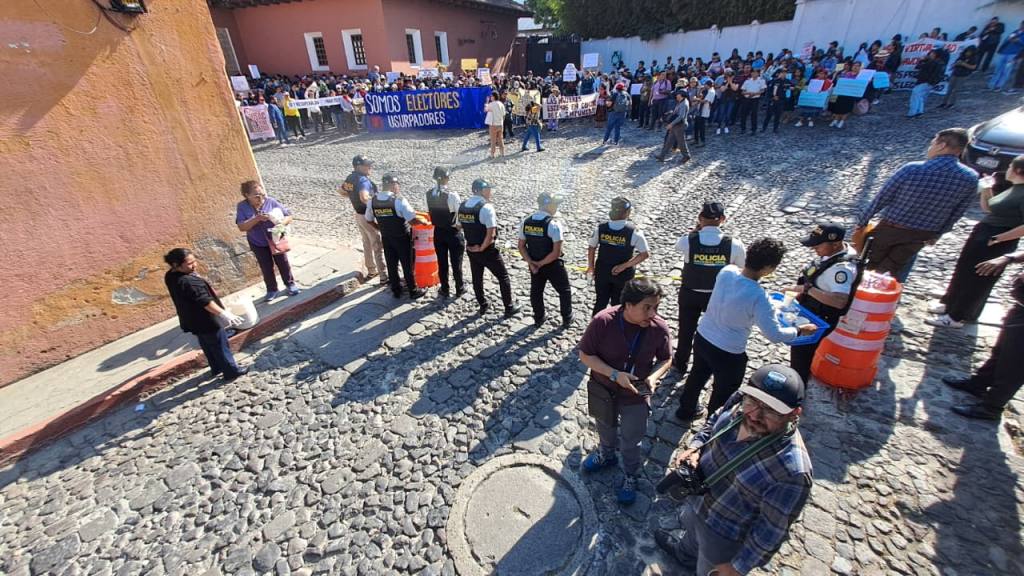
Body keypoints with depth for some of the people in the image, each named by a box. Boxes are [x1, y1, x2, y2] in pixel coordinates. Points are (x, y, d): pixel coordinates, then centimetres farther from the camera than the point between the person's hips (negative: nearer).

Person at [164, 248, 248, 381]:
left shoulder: (170, 276, -3)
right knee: (220, 347, 8)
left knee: (208, 346, 26)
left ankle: (216, 368, 43)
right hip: (206, 320, -10)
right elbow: (205, 301, -37)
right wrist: (224, 314, -39)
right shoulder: (188, 282, -34)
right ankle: (231, 372, 22)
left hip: (193, 320, 10)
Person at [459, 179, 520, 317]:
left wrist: (472, 243, 9)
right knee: (503, 277, 9)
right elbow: (491, 234, -25)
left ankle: (483, 305, 33)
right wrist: (482, 248, -13)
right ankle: (509, 308, 16)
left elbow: (461, 226, 12)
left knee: (477, 278, 19)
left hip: (471, 250, 7)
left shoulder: (462, 205, 2)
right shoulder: (486, 207, -21)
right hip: (488, 250, -7)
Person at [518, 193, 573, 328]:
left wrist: (531, 263, -5)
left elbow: (521, 246, -1)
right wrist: (541, 263, -14)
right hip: (553, 265, -5)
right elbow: (556, 252, -25)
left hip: (534, 265, 5)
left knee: (536, 291, 22)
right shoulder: (553, 224, -23)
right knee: (565, 291, 17)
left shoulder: (525, 222, -5)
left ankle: (538, 319, 34)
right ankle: (567, 319, 28)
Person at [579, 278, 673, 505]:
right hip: (603, 390, 1)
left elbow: (665, 359, -4)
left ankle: (630, 477, 48)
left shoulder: (659, 328, -22)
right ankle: (606, 455, 61)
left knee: (630, 442, 18)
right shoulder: (603, 321, -28)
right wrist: (615, 374, -29)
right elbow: (585, 355, -19)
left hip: (636, 396, 0)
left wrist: (654, 376, -23)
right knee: (606, 428, 29)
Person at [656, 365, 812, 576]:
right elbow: (714, 423, 0)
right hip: (697, 496, 6)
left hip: (725, 537, -6)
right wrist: (694, 447, -18)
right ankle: (685, 554, 71)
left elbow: (772, 531, -26)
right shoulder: (740, 403, -22)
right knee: (691, 531, 38)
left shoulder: (792, 471, -39)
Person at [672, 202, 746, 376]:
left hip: (689, 294, 0)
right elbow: (744, 267, -4)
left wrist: (697, 228, -4)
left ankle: (681, 363, 41)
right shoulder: (734, 244, -20)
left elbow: (678, 245, 2)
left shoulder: (688, 241, -22)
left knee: (686, 329, 21)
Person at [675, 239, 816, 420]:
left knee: (697, 376, 30)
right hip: (728, 352, -6)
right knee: (724, 393, 20)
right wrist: (799, 330, -4)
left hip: (702, 337, 6)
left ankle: (686, 410, 54)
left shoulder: (726, 271, -13)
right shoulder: (759, 297, -30)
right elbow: (774, 335, -22)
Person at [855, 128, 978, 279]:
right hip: (921, 236, 4)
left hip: (890, 228, -3)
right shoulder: (971, 178, -8)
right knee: (894, 271, 17)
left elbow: (880, 199, -16)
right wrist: (937, 234, 18)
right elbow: (956, 214, 3)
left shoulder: (912, 169, -21)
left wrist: (861, 223, -3)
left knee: (867, 266, 14)